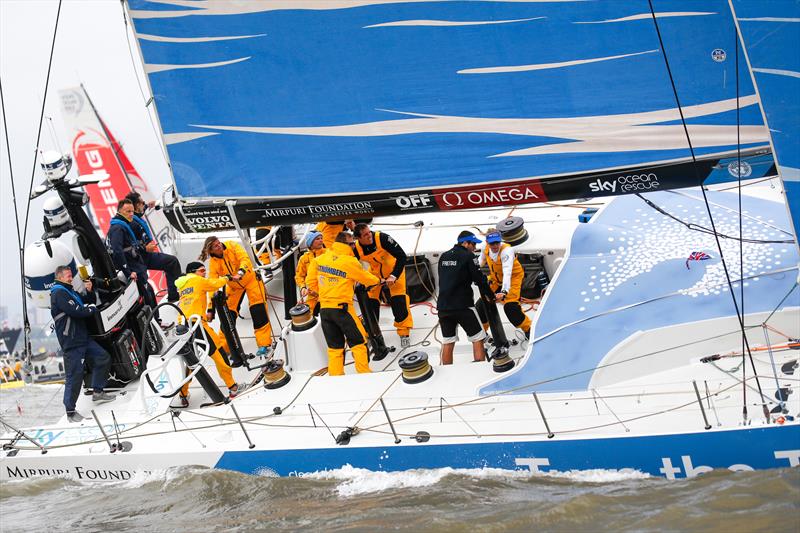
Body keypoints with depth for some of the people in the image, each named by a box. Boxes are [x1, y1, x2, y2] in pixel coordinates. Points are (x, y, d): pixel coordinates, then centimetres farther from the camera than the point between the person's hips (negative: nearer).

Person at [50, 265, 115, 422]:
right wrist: (91, 309, -5)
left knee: (103, 358, 11)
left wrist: (89, 291, 4)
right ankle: (70, 412, -2)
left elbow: (88, 302, 25)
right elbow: (75, 311, -23)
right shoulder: (58, 293, -13)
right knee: (75, 375, -9)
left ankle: (98, 392, 22)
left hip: (83, 337, 10)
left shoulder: (70, 292, 17)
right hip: (71, 341, -10)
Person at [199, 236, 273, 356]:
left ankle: (264, 344, -13)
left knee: (258, 310, -14)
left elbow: (244, 259, -32)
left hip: (250, 278, -3)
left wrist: (240, 273, -52)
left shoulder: (232, 246, -22)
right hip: (234, 286, 3)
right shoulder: (213, 263, -17)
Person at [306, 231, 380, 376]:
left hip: (324, 309, 5)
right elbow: (367, 278, 4)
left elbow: (311, 282, 9)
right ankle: (364, 374, 7)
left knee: (334, 346, 13)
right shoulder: (350, 262, -9)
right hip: (342, 308, -5)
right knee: (358, 342, 7)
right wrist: (379, 281, 25)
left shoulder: (319, 259, 5)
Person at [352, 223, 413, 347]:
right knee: (371, 300, 2)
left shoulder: (382, 238, -34)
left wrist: (393, 276, -36)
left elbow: (401, 256, -31)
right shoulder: (357, 248, -22)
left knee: (398, 300, -11)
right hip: (375, 271, 4)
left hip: (393, 268, -4)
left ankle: (404, 333, 1)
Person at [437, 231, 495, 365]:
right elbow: (479, 279, -7)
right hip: (463, 306, -6)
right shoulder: (468, 256, -6)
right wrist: (490, 296, 7)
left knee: (447, 342, 12)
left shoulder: (444, 257, 12)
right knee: (478, 339, 3)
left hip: (443, 305, 6)